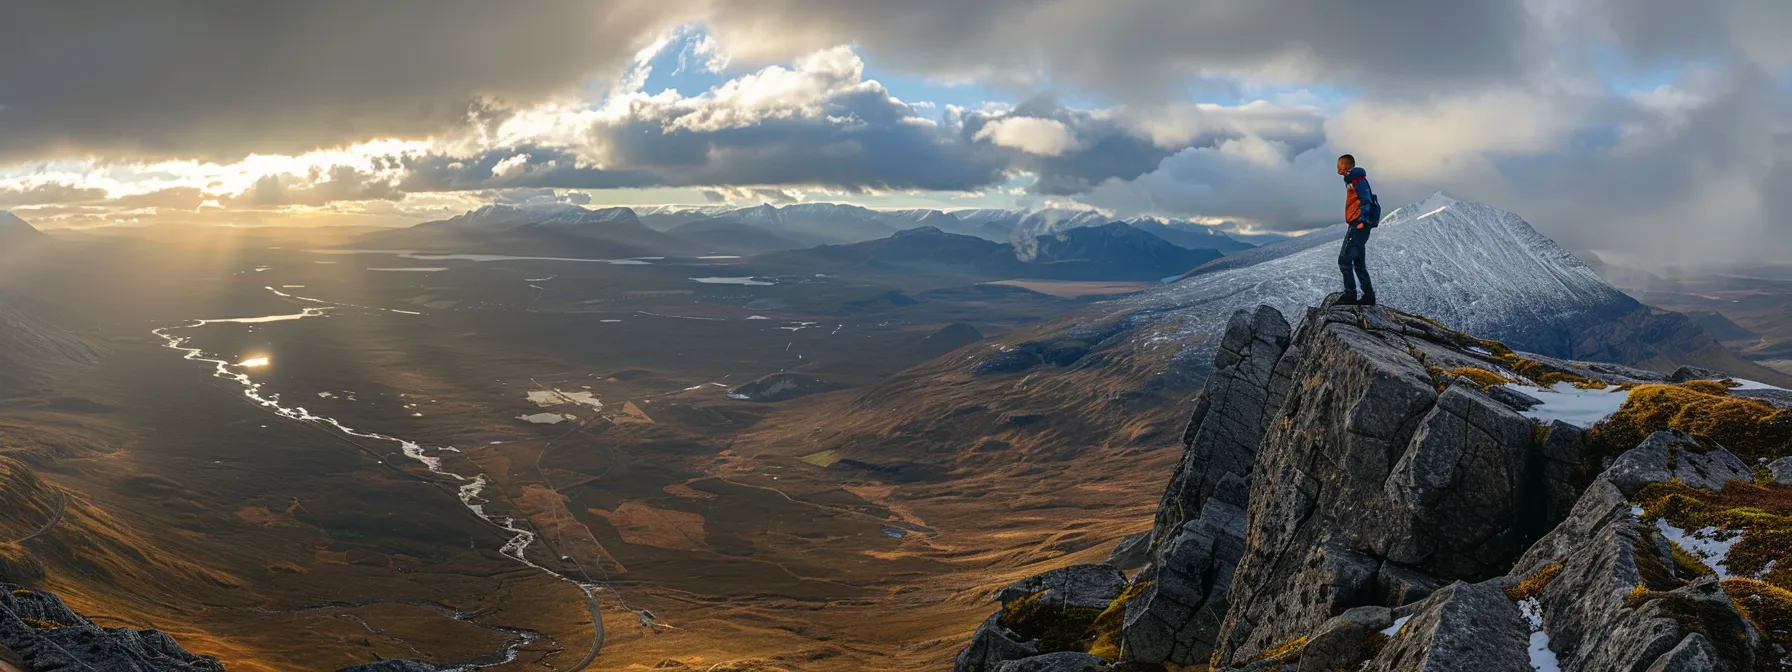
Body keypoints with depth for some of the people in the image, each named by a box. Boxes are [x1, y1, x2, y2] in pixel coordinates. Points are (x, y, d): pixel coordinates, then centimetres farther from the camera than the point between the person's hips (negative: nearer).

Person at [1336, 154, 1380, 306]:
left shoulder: (1357, 179, -9)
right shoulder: (1352, 180, 20)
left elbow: (1366, 201, -17)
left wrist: (1362, 221, -24)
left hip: (1359, 225, -11)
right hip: (1358, 226, 11)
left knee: (1344, 260, -14)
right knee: (1358, 263, 13)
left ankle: (1350, 296, -15)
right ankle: (1369, 296, 16)